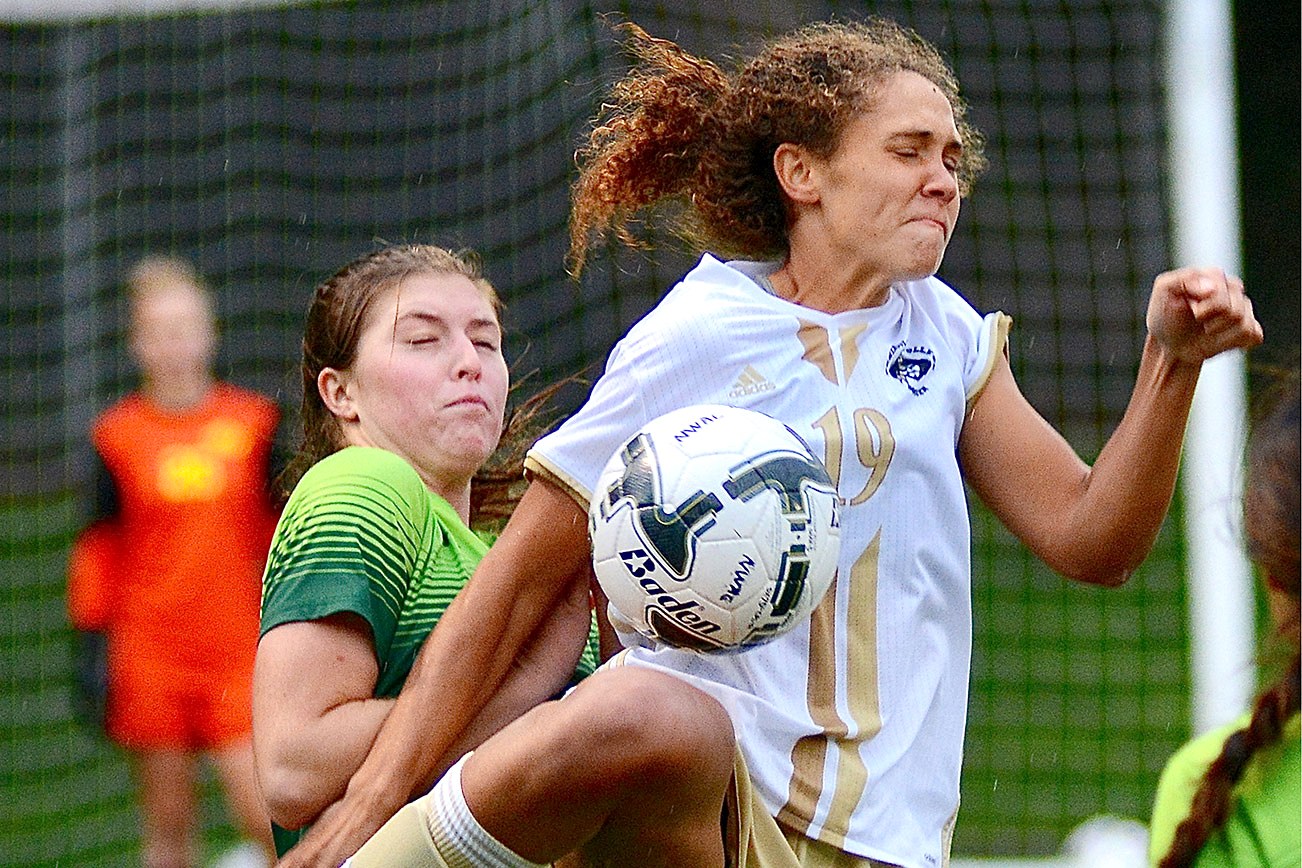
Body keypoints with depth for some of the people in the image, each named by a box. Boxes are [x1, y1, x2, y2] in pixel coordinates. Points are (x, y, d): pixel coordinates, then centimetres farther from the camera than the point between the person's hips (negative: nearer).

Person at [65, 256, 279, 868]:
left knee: (264, 812, -12)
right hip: (150, 652, 0)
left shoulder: (253, 423, 4)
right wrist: (92, 640, 2)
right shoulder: (118, 437, 3)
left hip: (241, 654, 0)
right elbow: (99, 547, 6)